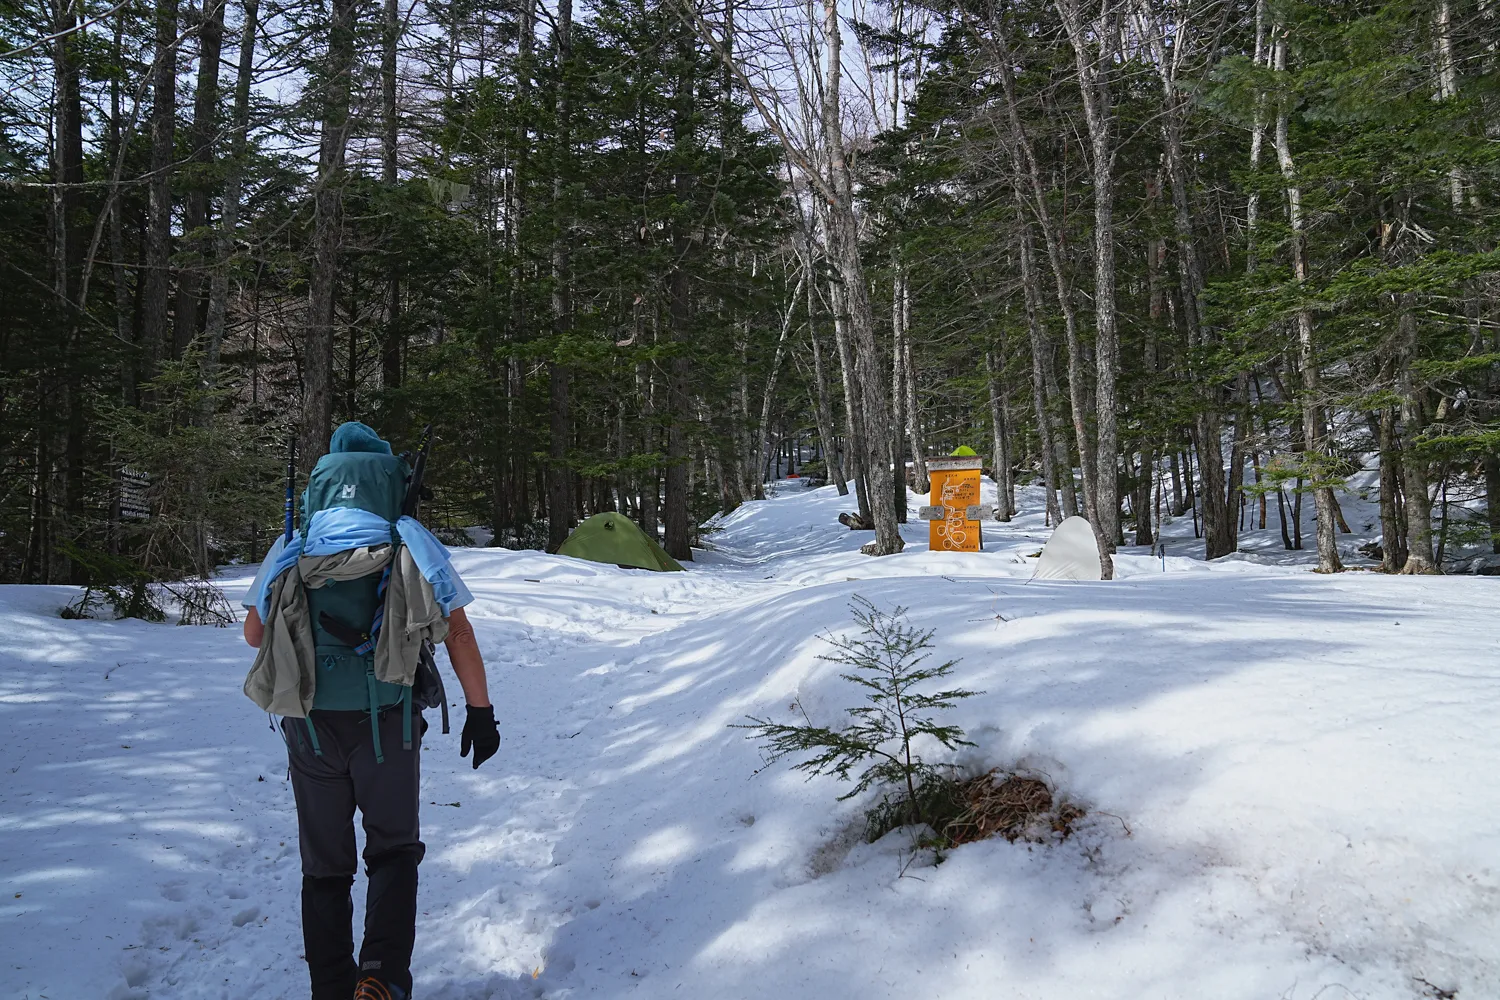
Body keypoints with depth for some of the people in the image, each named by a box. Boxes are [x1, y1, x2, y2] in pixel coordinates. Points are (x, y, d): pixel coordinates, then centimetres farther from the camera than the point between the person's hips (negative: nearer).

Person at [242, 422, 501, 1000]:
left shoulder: (290, 552, 4)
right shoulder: (412, 546, -2)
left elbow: (254, 634, 13)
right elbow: (458, 634, -3)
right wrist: (481, 711, 5)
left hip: (310, 727, 2)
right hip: (387, 723, -2)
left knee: (325, 865, 17)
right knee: (394, 849, 14)